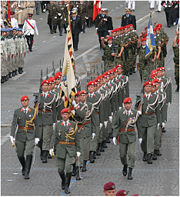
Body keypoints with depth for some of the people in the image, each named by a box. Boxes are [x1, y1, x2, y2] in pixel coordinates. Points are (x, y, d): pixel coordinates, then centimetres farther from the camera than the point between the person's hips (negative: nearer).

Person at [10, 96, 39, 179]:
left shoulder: (33, 111, 1)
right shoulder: (17, 112, 0)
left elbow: (36, 125, 6)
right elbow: (14, 124, -7)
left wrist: (37, 138, 3)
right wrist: (12, 137, -17)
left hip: (30, 136, -1)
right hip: (20, 135, 1)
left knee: (29, 154, -16)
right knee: (20, 154, 10)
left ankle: (27, 173, -12)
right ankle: (24, 167, 39)